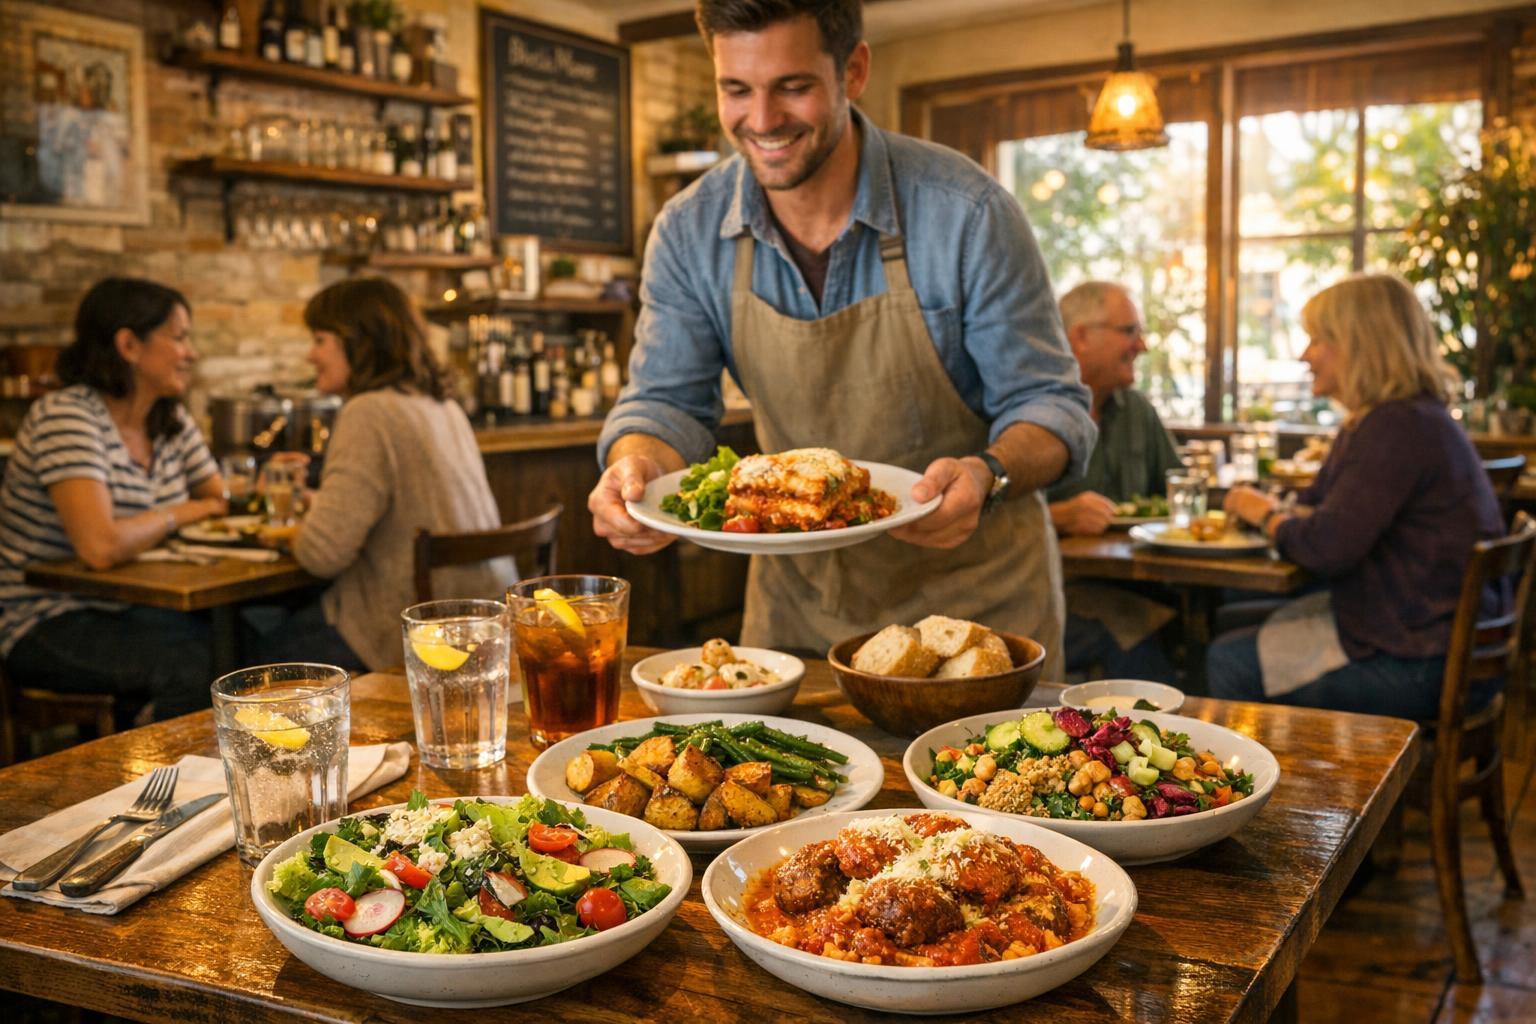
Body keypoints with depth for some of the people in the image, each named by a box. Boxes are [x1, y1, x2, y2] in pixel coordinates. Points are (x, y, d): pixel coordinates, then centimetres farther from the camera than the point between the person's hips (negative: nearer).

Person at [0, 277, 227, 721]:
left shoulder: (173, 422, 7)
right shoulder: (67, 417, -18)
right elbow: (101, 546, -30)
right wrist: (179, 514, -14)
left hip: (127, 611, 7)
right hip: (44, 626, -7)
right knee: (193, 656, -29)